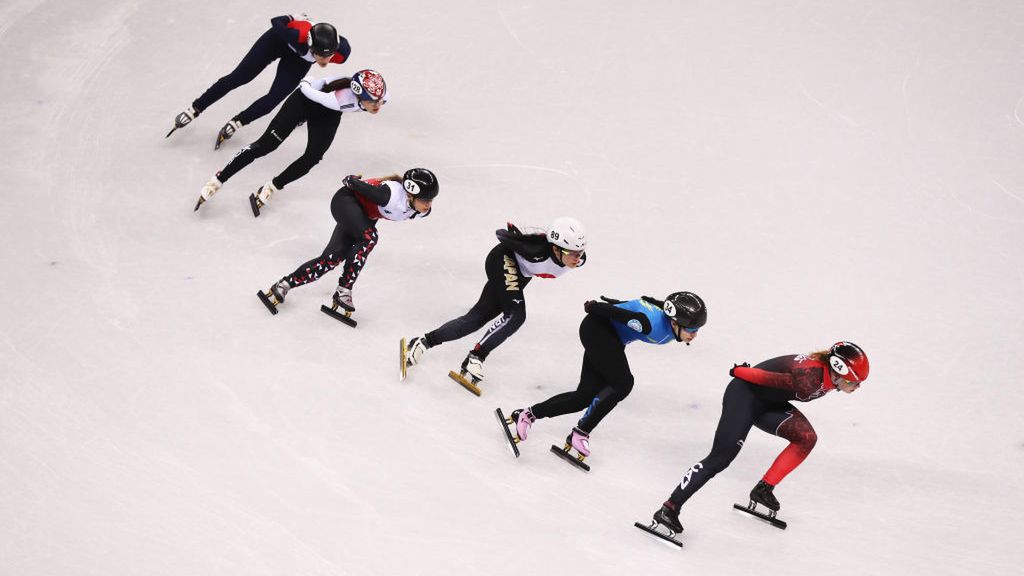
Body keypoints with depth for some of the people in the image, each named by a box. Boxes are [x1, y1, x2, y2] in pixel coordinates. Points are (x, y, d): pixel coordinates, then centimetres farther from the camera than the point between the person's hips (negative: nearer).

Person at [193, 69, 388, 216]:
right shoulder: (344, 98, -44)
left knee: (313, 157, -8)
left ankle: (271, 188, 12)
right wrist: (306, 83, -4)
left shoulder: (381, 94, -29)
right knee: (266, 144, -7)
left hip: (328, 114, 6)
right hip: (306, 100, -6)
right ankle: (217, 181, 3)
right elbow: (310, 92, -25)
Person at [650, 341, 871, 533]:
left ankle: (764, 490, 0)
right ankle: (669, 509, -9)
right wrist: (740, 371, -10)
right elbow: (767, 377, -26)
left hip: (767, 402, 9)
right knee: (720, 458, -13)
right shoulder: (810, 381, -33)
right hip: (744, 394, -9)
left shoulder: (830, 376, -6)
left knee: (806, 438, -7)